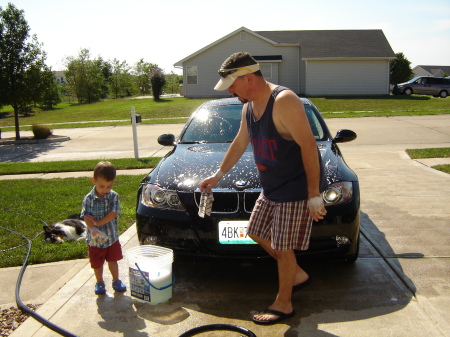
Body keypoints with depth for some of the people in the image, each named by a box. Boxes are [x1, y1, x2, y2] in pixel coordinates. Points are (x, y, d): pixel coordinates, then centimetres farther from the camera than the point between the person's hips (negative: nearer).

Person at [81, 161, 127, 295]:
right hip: (95, 239, 0)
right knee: (97, 264, 15)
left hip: (112, 237, 1)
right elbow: (87, 217, -17)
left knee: (113, 260, 17)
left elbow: (113, 214, -18)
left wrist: (98, 222, -25)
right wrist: (93, 229, -34)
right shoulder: (88, 199, -13)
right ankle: (99, 283, 37)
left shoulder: (114, 196, -10)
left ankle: (116, 281, 36)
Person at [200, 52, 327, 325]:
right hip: (271, 189, 9)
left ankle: (283, 304, 22)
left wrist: (314, 196, -25)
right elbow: (240, 144, 19)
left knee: (283, 248, 0)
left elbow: (309, 146, -25)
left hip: (297, 190, -9)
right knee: (258, 232, 19)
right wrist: (219, 175, 24)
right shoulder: (249, 107, 6)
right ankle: (298, 275, 35)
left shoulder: (284, 101, -22)